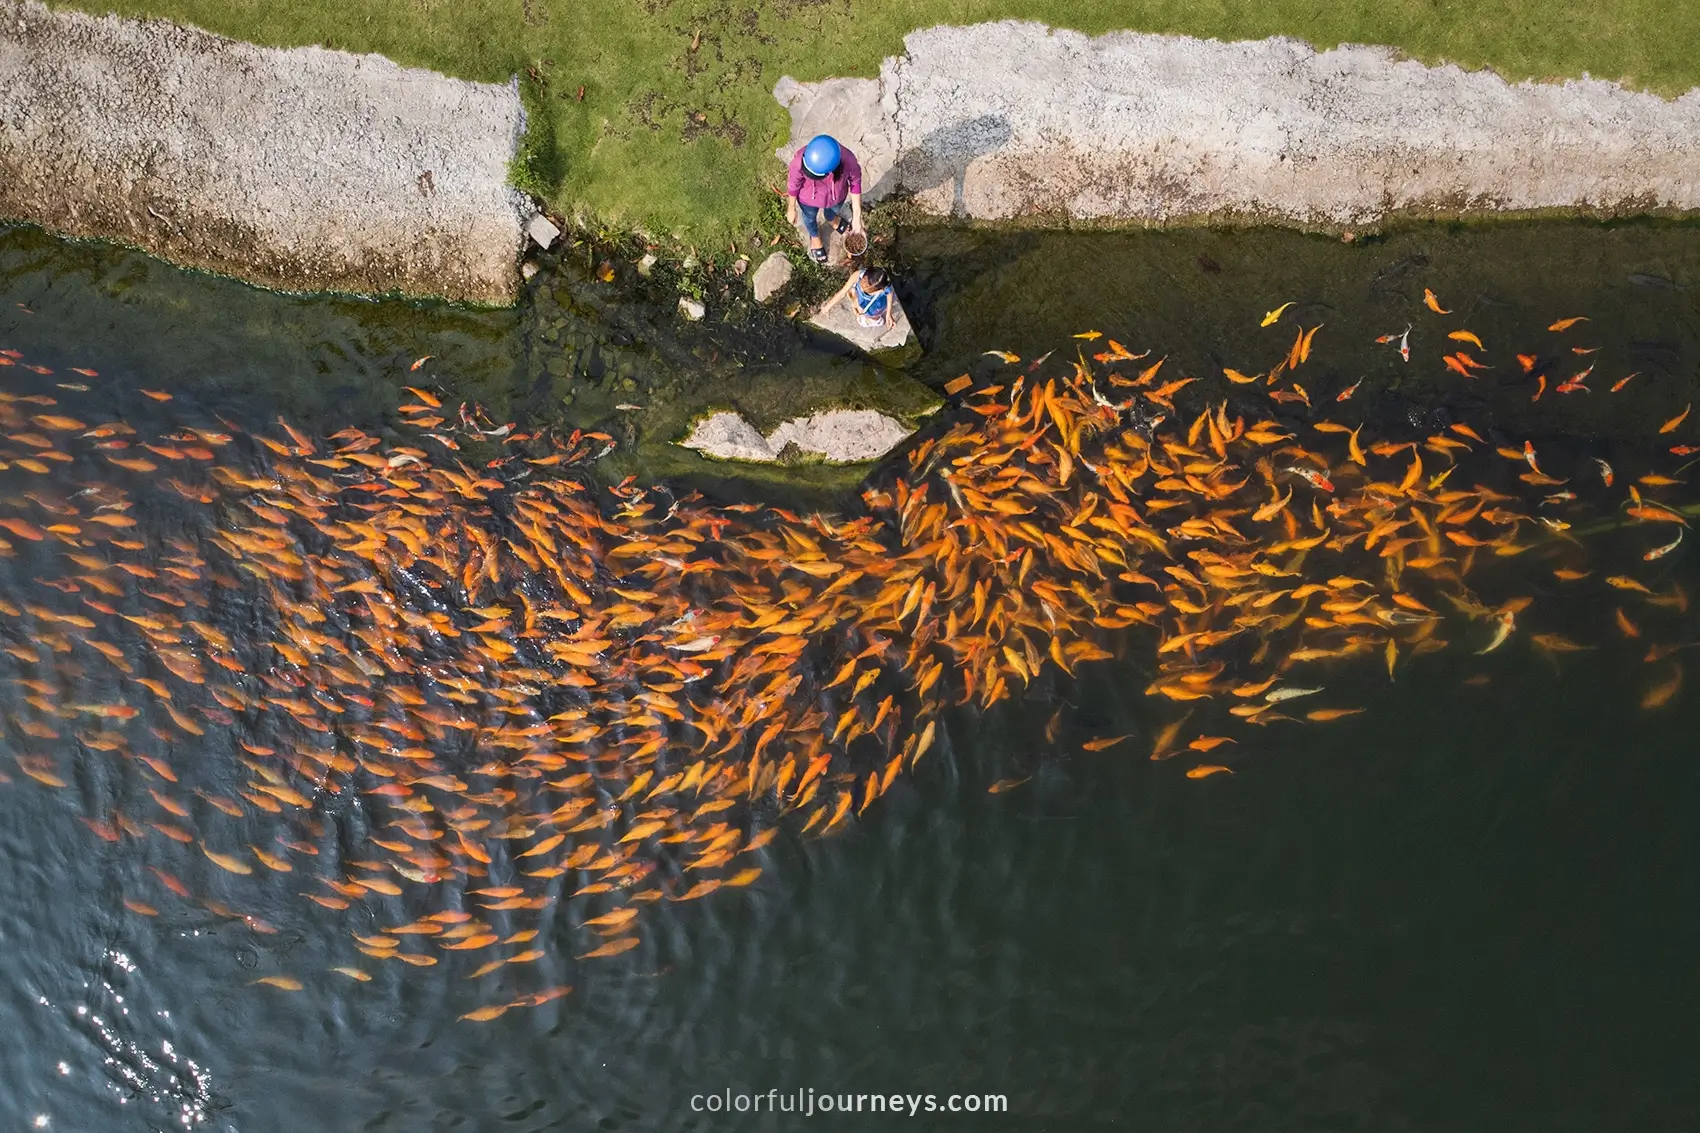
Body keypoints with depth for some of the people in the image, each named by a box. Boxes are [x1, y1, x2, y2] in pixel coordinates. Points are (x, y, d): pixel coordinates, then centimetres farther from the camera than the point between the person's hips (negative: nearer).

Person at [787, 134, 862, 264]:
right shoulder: (800, 160, -41)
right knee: (810, 217, 33)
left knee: (833, 210, 36)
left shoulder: (848, 160, -40)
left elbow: (855, 182, -18)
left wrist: (857, 216, -13)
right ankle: (815, 237, 68)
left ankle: (831, 219, 74)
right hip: (809, 199, -1)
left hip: (836, 196, 1)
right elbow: (794, 184, -19)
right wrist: (791, 208, -2)